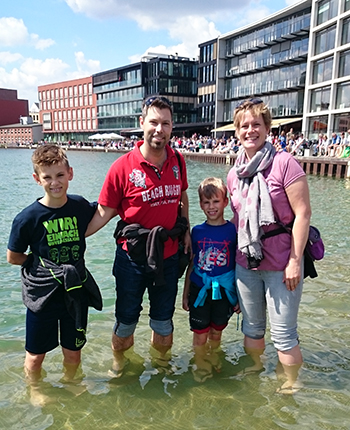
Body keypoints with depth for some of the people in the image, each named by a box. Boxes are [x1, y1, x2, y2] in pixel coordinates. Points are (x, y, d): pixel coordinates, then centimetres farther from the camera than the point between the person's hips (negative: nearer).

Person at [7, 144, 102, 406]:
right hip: (42, 295, -2)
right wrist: (42, 264, -7)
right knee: (36, 354, 16)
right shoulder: (28, 218, -15)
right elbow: (13, 257, -4)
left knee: (73, 352, 18)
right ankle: (35, 389, 47)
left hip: (76, 292, 3)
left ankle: (69, 384, 49)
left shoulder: (81, 206, -7)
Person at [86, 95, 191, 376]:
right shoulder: (123, 167, -16)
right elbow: (104, 212, -10)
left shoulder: (178, 161, -3)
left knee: (163, 320, 20)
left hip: (168, 255, 3)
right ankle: (119, 363, 44)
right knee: (126, 320, 15)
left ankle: (162, 361, 48)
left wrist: (186, 230, 8)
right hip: (132, 257, -3)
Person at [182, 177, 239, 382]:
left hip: (224, 290, 0)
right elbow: (191, 264, 6)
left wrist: (239, 296, 0)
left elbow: (239, 264, -1)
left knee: (216, 332, 17)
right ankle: (201, 367, 31)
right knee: (200, 334, 6)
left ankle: (213, 357, 44)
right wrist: (185, 294, 9)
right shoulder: (197, 231, -1)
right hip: (200, 290, 1)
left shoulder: (233, 230, -6)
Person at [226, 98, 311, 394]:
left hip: (281, 266, -5)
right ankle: (254, 373, 40)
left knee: (283, 334, 4)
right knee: (252, 328, 18)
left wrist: (295, 261, -15)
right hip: (245, 263, 5)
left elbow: (303, 213, -13)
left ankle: (290, 388, 27)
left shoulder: (284, 163, -11)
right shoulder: (234, 174, 7)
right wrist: (234, 256, 13)